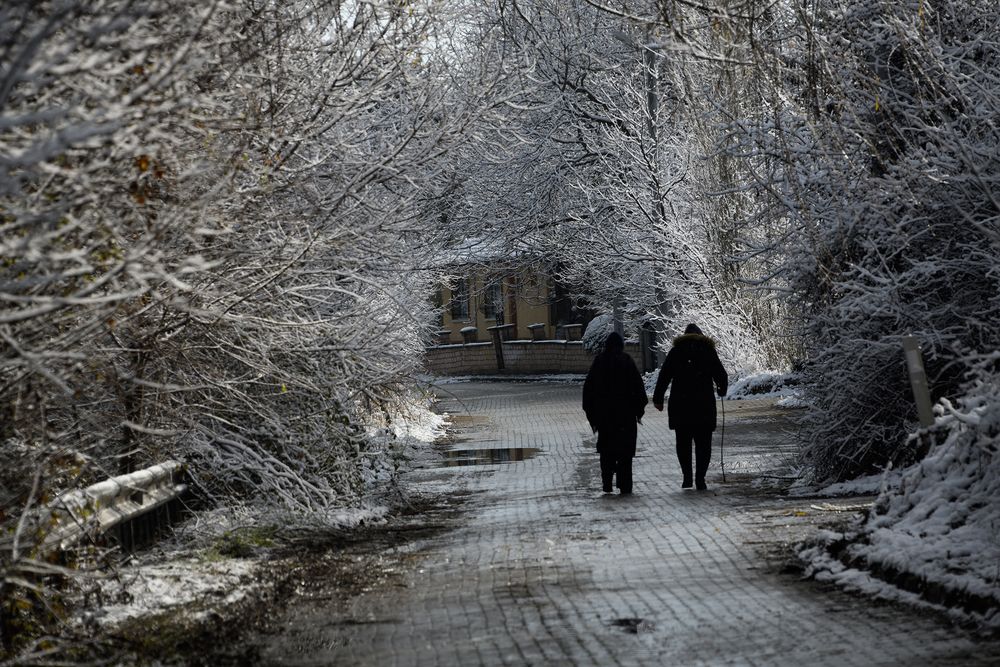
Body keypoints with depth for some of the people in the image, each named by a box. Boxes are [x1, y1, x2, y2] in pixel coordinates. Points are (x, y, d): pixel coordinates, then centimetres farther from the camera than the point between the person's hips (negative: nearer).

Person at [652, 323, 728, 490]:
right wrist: (722, 389, 26)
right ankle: (700, 478, -4)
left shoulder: (676, 351, 6)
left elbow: (664, 376, 1)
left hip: (680, 404, 0)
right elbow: (721, 375, 6)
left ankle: (687, 476, 4)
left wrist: (658, 398, 6)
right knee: (703, 443, 5)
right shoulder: (708, 350, 5)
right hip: (704, 404, 0)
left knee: (683, 442, 12)